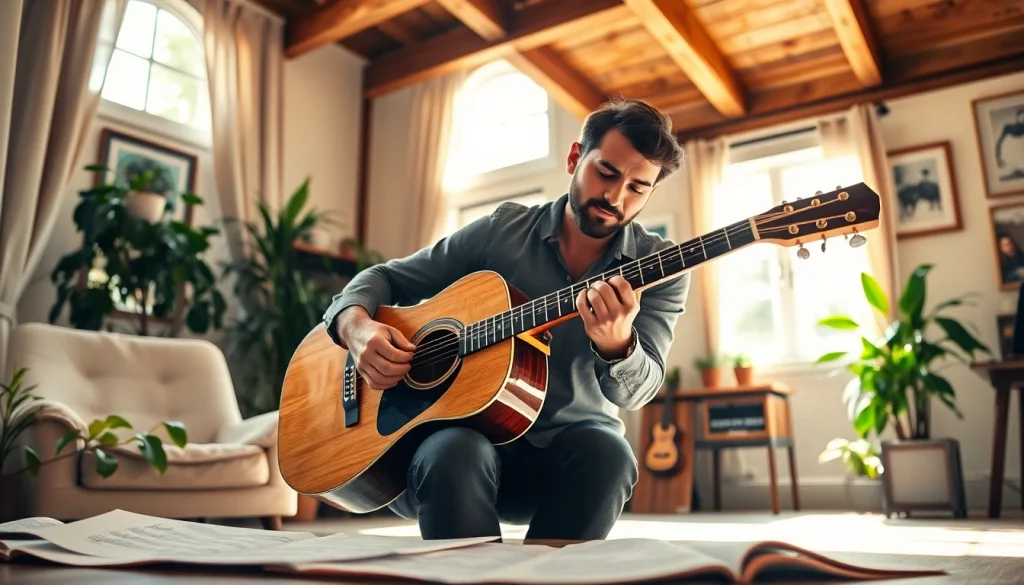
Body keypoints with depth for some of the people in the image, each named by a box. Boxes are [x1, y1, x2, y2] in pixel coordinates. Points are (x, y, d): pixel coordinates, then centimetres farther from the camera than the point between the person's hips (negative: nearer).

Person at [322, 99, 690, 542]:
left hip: (575, 443, 1)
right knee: (455, 454, -34)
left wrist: (617, 344, -37)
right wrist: (357, 327, -17)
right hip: (472, 429, 0)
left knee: (608, 455, -33)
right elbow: (384, 277, 6)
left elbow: (634, 391, -14)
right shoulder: (503, 229, -1)